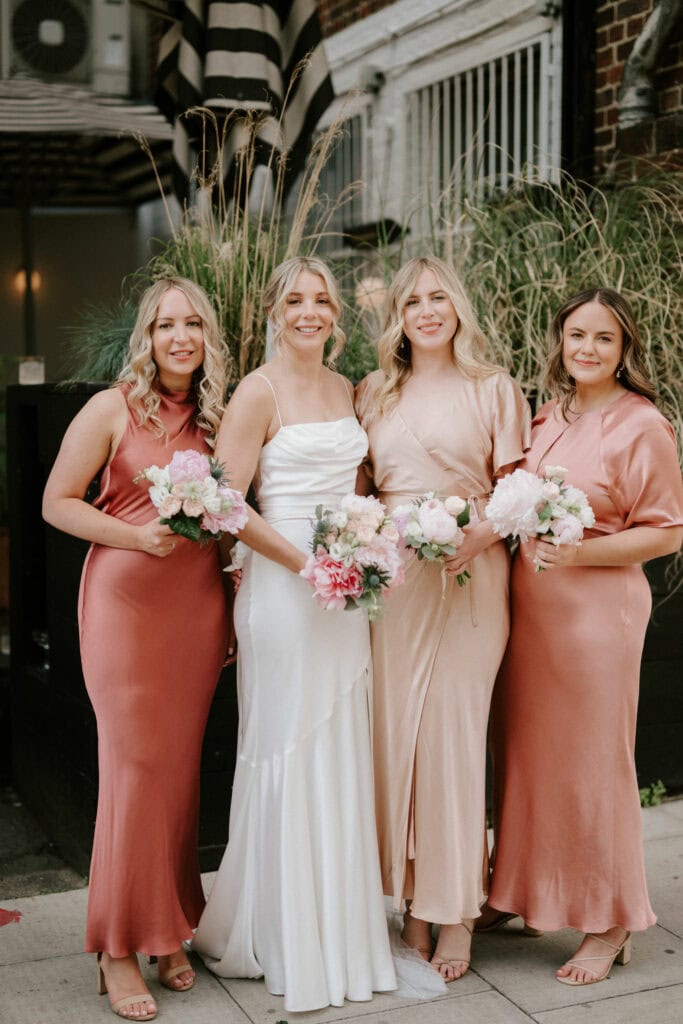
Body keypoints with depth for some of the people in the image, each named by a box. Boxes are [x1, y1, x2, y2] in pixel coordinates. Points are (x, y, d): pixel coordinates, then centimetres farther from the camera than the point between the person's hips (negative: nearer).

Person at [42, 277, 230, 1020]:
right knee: (135, 765, -2)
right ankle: (118, 947, 12)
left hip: (199, 606, 4)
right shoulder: (112, 409, -3)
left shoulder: (216, 416, 10)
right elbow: (57, 503, -3)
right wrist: (139, 536, -16)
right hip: (128, 602, -4)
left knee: (182, 765, 8)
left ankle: (167, 930, 24)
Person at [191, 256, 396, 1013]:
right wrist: (304, 563, -17)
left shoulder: (345, 388, 12)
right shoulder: (259, 391, -8)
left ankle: (343, 929, 27)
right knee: (288, 755, 1)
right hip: (283, 586, -6)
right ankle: (287, 940, 18)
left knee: (342, 755, 12)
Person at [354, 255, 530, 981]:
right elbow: (359, 486, 16)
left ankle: (455, 912, 8)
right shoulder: (374, 394, 15)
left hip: (466, 577, -3)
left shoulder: (494, 388, 5)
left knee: (451, 732, -3)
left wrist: (479, 533, -16)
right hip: (386, 577, 3)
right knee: (392, 728, 2)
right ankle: (408, 905, 14)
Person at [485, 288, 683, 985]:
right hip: (526, 605, 6)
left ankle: (609, 925, 18)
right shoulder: (547, 417, 10)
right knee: (522, 751, 12)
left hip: (596, 608, -6)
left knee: (591, 763, 2)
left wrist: (580, 551, -19)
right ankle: (522, 894, 30)